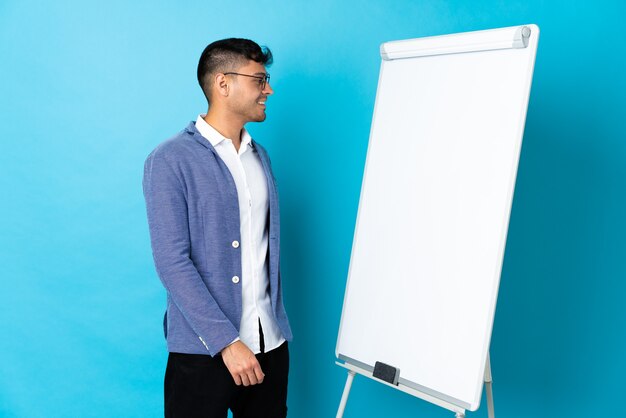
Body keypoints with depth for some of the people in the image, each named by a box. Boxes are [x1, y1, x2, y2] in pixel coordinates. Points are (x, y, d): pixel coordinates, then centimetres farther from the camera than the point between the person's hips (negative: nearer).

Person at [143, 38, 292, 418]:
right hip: (205, 349, -6)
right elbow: (172, 262, -15)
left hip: (271, 342, 6)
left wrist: (275, 324, 12)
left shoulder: (259, 156, 12)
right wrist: (226, 341, -19)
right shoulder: (170, 161, -9)